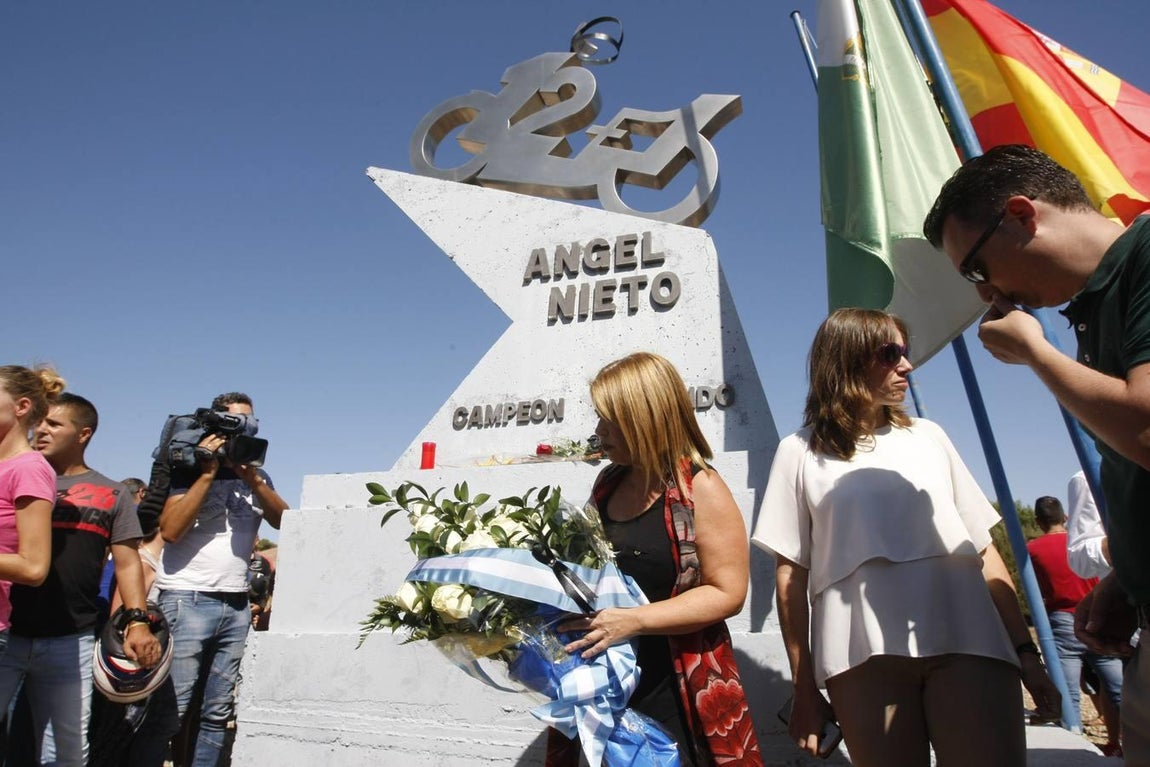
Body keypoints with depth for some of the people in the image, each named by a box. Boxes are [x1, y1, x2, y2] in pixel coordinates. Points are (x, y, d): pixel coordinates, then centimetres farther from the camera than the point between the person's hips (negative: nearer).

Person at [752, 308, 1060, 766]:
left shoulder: (927, 436, 18)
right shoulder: (801, 452, 8)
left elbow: (984, 549, 16)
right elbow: (790, 572, 4)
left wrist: (1025, 650, 8)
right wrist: (804, 686, 1)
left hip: (966, 641, 2)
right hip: (864, 655, -2)